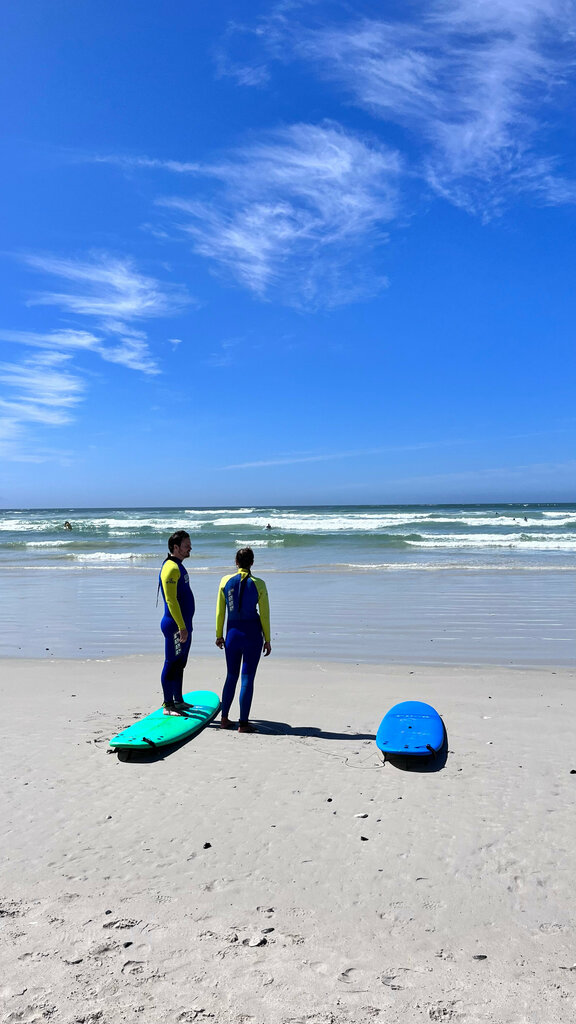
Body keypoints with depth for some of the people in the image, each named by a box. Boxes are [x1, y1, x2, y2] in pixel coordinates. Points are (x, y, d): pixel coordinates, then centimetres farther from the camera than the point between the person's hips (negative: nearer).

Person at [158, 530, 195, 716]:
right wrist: (181, 627, -24)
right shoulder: (171, 568, -16)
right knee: (172, 664, -3)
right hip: (175, 625, -10)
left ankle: (178, 700, 28)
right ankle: (168, 706, 3)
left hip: (184, 624, 10)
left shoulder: (178, 566, 16)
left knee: (180, 664, 17)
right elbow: (171, 600, -22)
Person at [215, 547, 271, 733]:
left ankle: (224, 719, 22)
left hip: (232, 632, 3)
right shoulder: (258, 584, -6)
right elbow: (264, 614, -4)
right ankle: (243, 723, 5)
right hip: (253, 633, -3)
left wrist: (219, 635, 13)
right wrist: (267, 640, 3)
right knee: (247, 678, 2)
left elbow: (220, 611, 4)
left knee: (231, 676, 17)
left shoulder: (225, 581, 0)